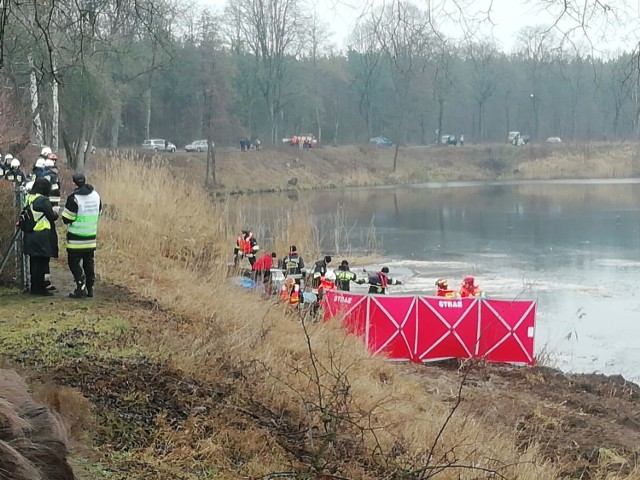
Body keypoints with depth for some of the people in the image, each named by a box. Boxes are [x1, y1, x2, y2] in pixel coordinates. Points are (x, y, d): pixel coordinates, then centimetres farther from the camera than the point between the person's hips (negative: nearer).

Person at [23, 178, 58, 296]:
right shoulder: (43, 200, -15)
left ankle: (35, 288, 20)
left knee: (34, 263, 14)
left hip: (30, 236, 8)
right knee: (41, 263, -2)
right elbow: (51, 217, -14)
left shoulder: (29, 199, 9)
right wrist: (56, 214, 8)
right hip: (42, 237, -8)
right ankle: (39, 289, -1)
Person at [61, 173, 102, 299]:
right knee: (89, 262, 14)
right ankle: (90, 288, 16)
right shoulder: (96, 195, 4)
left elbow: (66, 219, -14)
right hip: (91, 238, 6)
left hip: (76, 239, -6)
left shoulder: (74, 198, -17)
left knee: (74, 262, 1)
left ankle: (81, 288, -8)